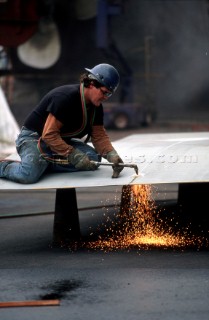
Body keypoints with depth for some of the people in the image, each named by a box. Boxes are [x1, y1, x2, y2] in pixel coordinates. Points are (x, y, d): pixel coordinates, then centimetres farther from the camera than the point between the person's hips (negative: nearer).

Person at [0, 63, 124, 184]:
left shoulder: (96, 106, -1)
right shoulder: (66, 97, -27)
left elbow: (99, 135, 0)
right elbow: (49, 134, -29)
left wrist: (111, 154, -20)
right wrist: (73, 155, -35)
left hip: (62, 141, 8)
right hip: (33, 138, -8)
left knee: (93, 157, -15)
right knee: (30, 175, -35)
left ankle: (42, 164, -10)